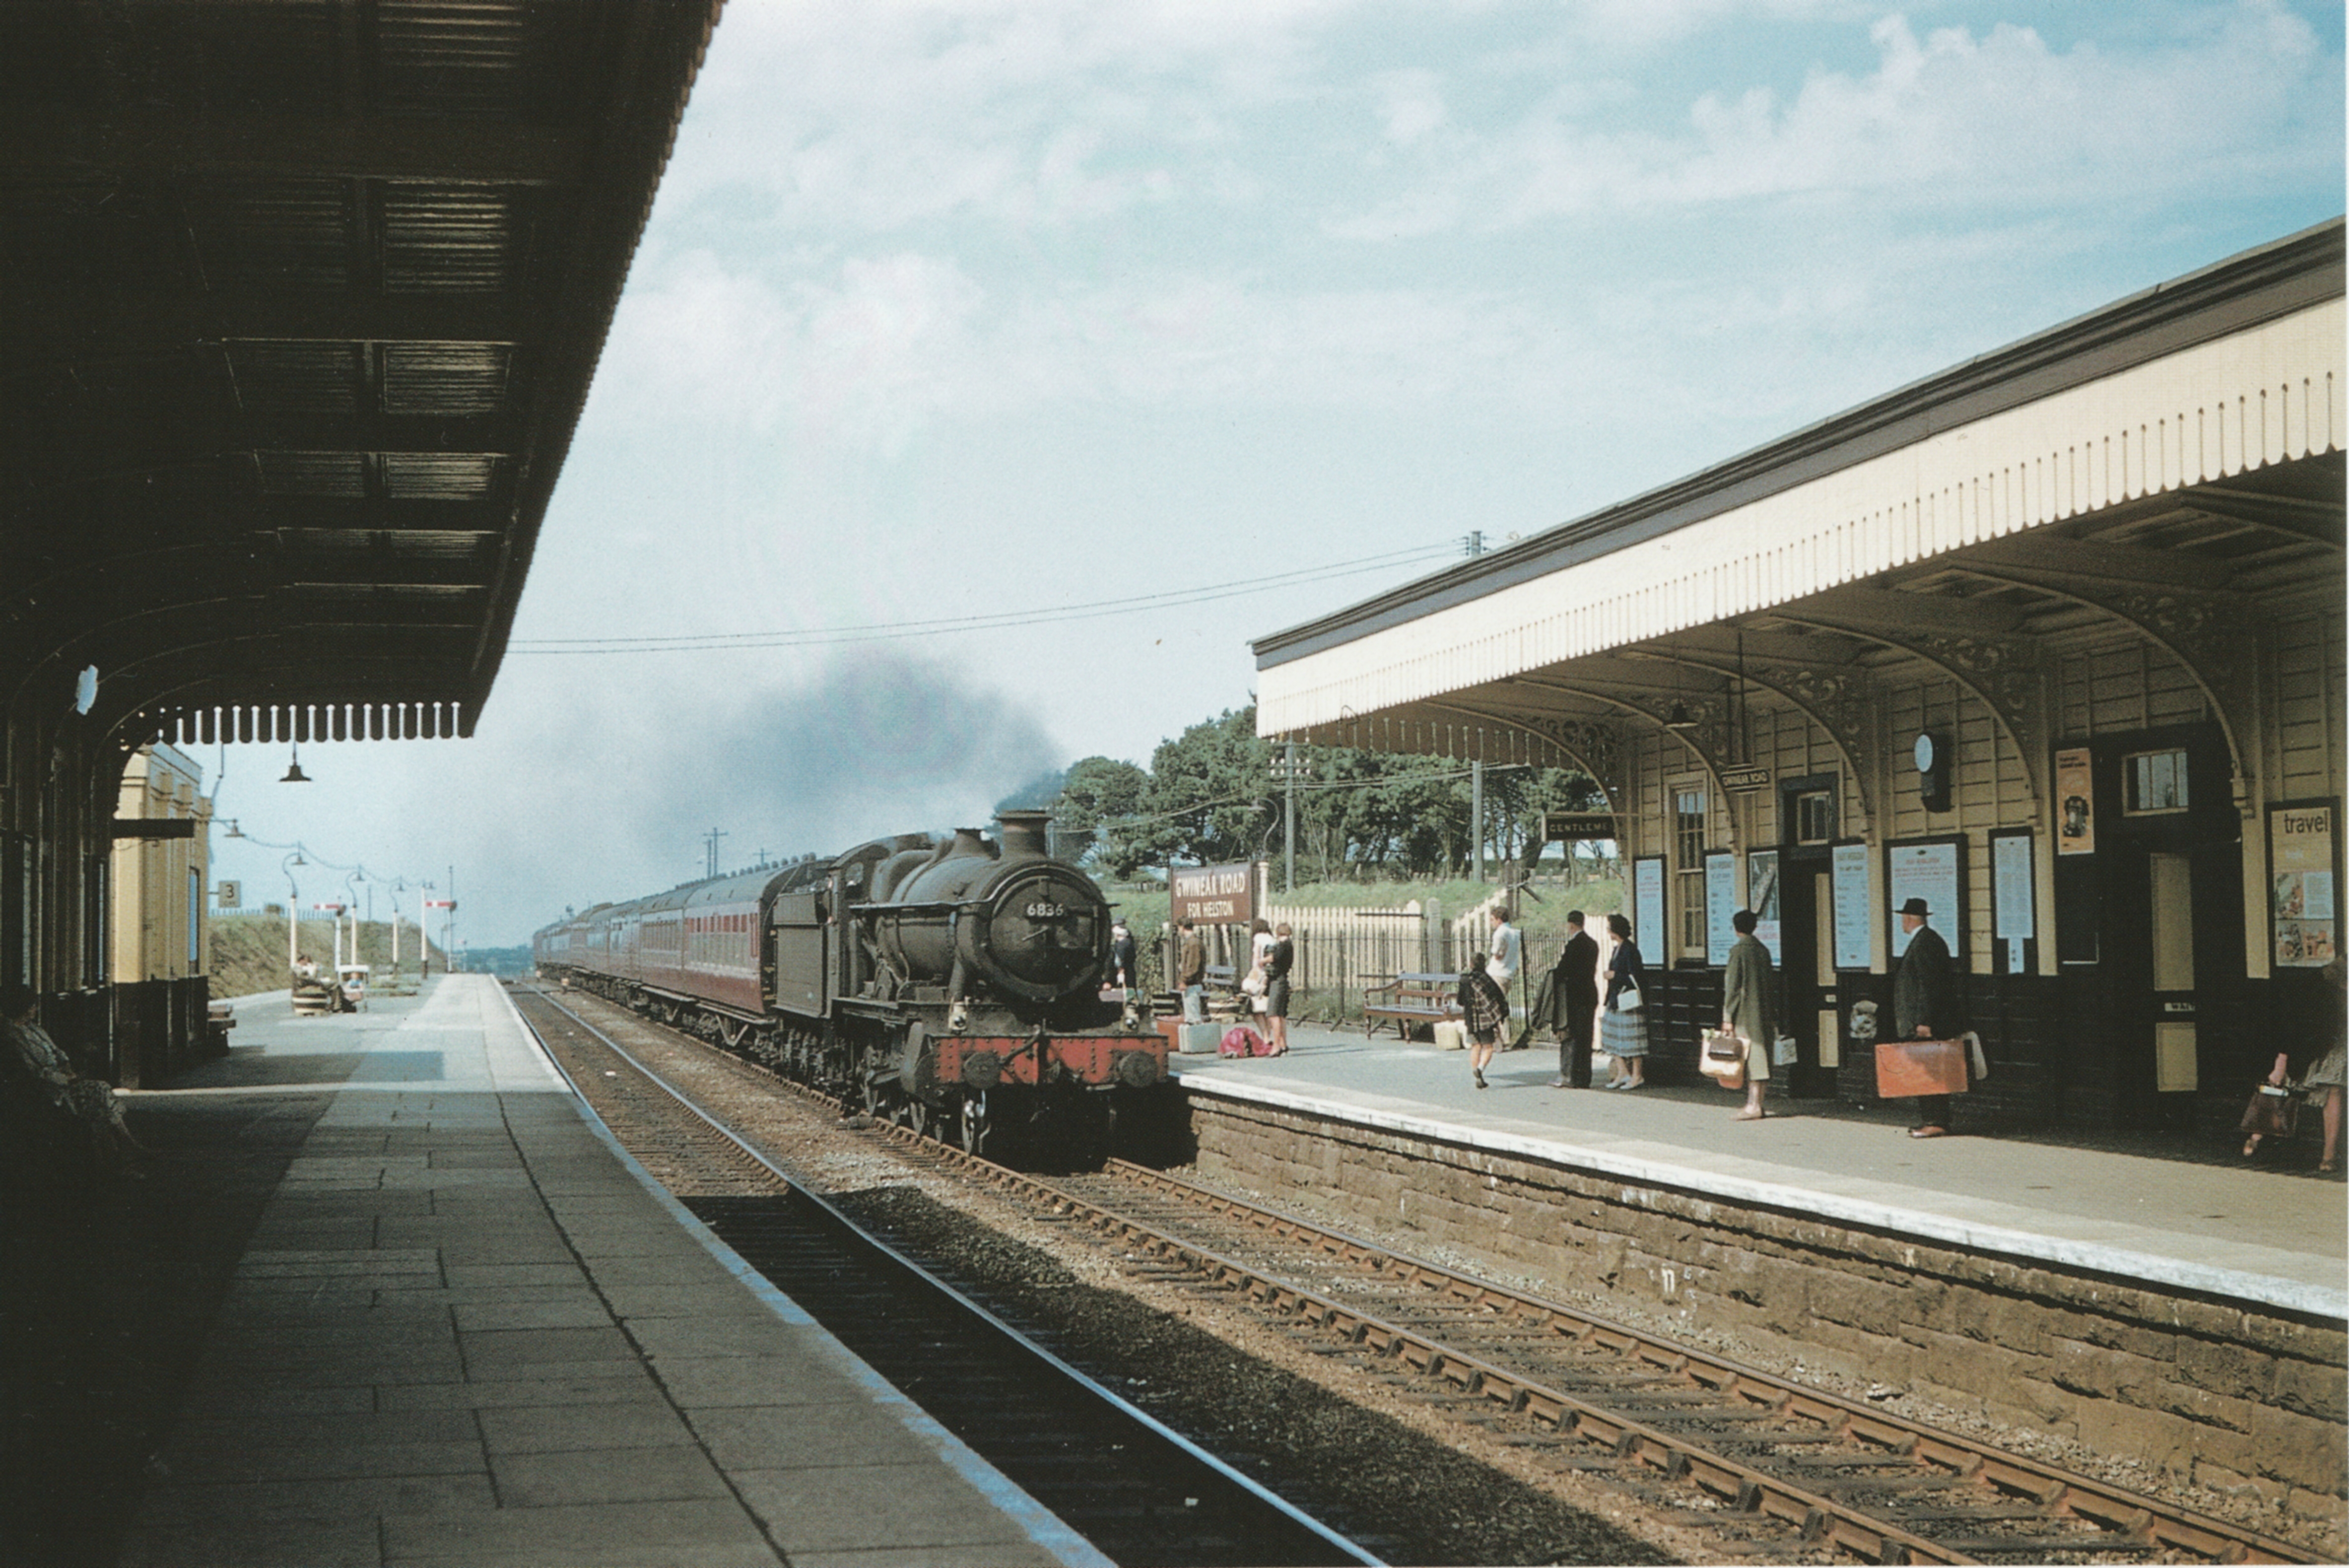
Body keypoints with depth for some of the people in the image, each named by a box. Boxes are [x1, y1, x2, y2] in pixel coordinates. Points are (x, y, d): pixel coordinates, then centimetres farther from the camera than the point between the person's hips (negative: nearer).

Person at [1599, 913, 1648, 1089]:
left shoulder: (1630, 950, -14)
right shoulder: (1617, 950, 13)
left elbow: (1635, 977, -18)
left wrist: (1615, 976, -12)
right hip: (1616, 1000, 9)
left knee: (1631, 1038, -3)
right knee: (1613, 1035, 8)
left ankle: (1637, 1076, 4)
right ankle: (1622, 1073, 15)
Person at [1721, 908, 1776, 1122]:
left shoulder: (1738, 951, -11)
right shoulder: (1763, 951, 8)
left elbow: (1732, 986, -12)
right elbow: (1768, 984, 13)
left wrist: (1727, 1017, -9)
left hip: (1745, 1014, -7)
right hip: (1763, 1012, 7)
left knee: (1750, 1058, -7)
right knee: (1760, 1054, 9)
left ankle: (1753, 1105, -9)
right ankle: (1757, 1103, 12)